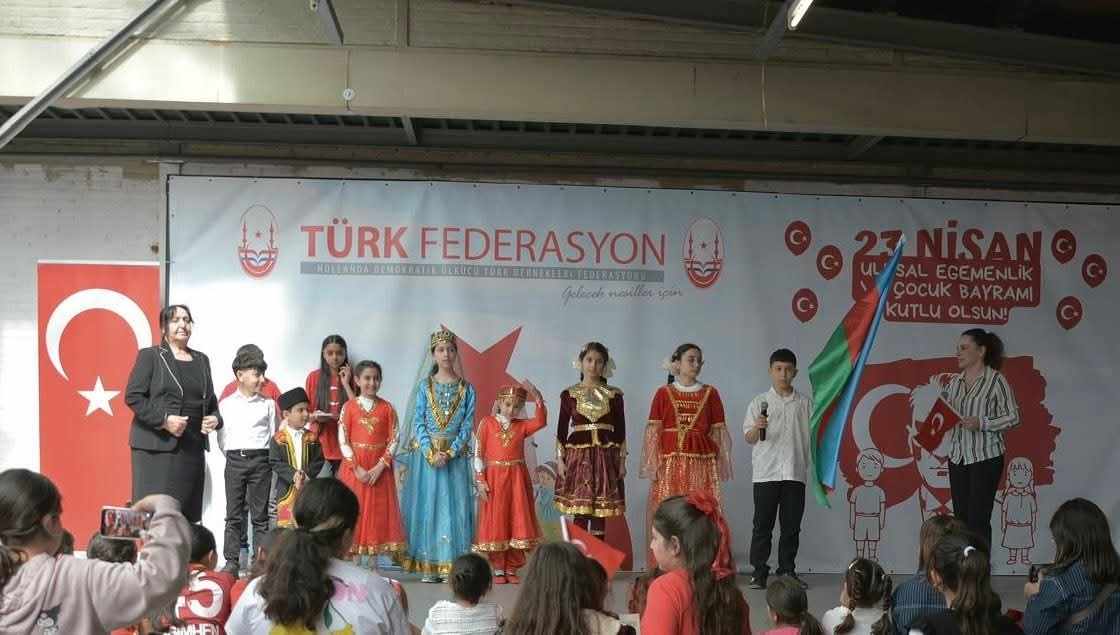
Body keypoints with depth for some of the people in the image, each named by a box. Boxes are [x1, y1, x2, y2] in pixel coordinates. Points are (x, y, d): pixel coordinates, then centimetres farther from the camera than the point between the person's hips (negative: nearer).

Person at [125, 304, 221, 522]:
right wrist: (164, 420, -16)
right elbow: (133, 396, -6)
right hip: (156, 447, -5)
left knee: (188, 512, 2)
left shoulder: (202, 360, 18)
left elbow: (211, 401, 25)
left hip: (192, 447, 5)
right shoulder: (150, 356, 3)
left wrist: (215, 419, 3)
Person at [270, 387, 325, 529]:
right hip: (286, 489, -2)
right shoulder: (278, 439, -5)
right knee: (286, 523, 1)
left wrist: (306, 475, -15)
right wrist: (293, 475, -20)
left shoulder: (312, 437, 4)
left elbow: (318, 460, 0)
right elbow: (275, 463, -9)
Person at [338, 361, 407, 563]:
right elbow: (343, 441, -5)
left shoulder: (387, 408, 3)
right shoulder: (349, 407, 0)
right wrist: (357, 468, -13)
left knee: (378, 513, 3)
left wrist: (380, 467, -13)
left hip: (379, 469, 1)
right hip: (354, 468, -1)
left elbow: (393, 440, -2)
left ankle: (373, 564, 11)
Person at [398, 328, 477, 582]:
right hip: (426, 453, 0)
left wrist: (450, 453, -12)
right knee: (426, 504, 0)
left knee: (454, 506, -1)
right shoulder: (424, 386, 3)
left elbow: (467, 425, 0)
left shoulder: (467, 388, 4)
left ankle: (452, 565, 3)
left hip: (456, 455, 0)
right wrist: (431, 453, -14)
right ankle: (428, 566, 5)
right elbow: (418, 422, -2)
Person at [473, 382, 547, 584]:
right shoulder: (487, 423, 2)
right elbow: (478, 453, -2)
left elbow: (541, 421, -12)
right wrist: (480, 480, -8)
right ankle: (498, 569, 11)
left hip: (517, 479, 2)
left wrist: (537, 396, -19)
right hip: (493, 478, -2)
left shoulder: (522, 426, 9)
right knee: (495, 523, 2)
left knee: (517, 522, 3)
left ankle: (512, 569, 13)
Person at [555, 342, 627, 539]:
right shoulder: (569, 394, 4)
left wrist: (622, 461, 3)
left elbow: (620, 430, 7)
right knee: (579, 512, -1)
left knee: (600, 512, 2)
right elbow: (561, 429, 4)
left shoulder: (614, 395, 5)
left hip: (605, 457, 1)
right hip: (577, 456, -1)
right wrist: (560, 459, -2)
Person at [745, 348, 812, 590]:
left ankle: (787, 570, 16)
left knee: (791, 526, 6)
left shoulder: (804, 403, 8)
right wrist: (757, 427, -22)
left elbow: (812, 435, 12)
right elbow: (749, 438, 0)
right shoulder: (760, 402, 3)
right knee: (763, 525, 0)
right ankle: (759, 572, 6)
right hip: (766, 472, -2)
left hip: (795, 473, 2)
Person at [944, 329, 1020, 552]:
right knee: (961, 519, 7)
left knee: (978, 520, -6)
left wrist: (981, 423, -19)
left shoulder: (996, 380, -6)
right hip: (957, 457, 6)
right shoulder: (954, 381, 11)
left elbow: (1013, 417, -8)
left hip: (985, 458, -6)